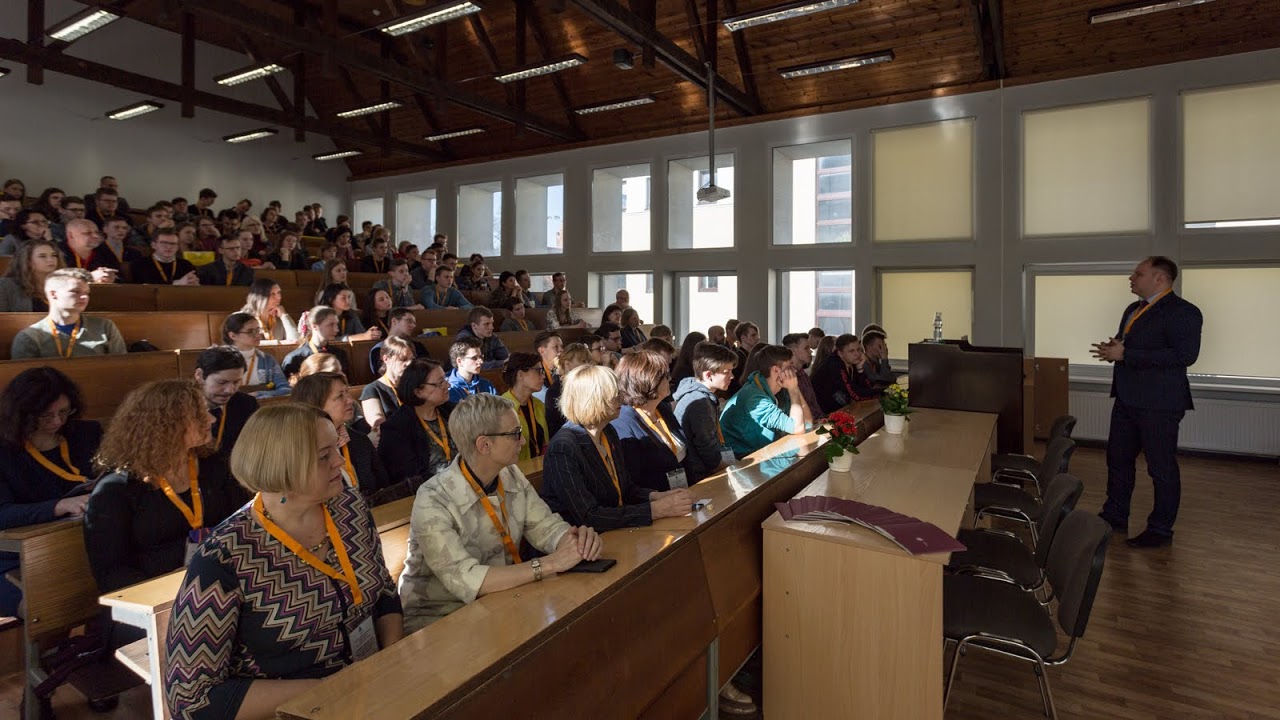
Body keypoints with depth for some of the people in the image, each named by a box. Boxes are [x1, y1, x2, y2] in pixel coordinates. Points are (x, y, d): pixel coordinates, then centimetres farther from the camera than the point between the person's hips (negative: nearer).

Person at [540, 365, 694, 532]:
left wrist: (656, 496, -6)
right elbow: (588, 516, -24)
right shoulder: (563, 449, -19)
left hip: (614, 533, 7)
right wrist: (656, 510, -24)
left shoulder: (609, 433, 5)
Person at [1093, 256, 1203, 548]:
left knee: (1162, 468, 3)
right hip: (1127, 398, 9)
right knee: (1118, 459, 16)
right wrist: (1112, 349, 2)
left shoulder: (1182, 312, -12)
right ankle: (1114, 517, 30)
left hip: (1159, 402, -9)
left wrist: (1125, 354, -23)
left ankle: (1161, 530, 16)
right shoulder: (1134, 310, 15)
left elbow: (1185, 355, -23)